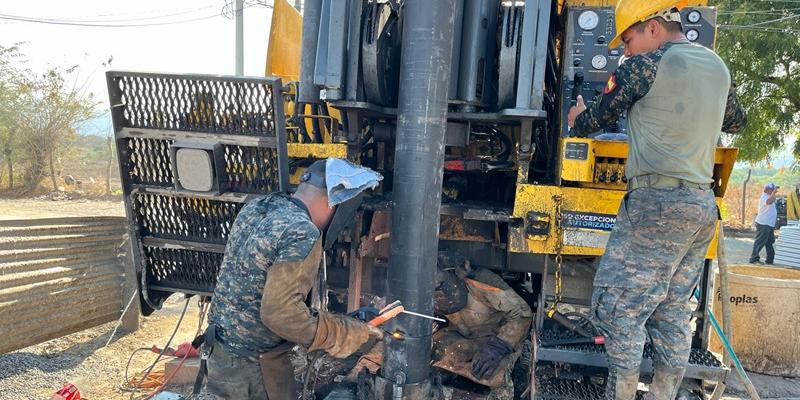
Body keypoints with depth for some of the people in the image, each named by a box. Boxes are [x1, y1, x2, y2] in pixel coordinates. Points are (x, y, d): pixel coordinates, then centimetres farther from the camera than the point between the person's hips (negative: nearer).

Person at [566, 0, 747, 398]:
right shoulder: (718, 66, 16)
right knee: (673, 313, 12)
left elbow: (592, 121, 3)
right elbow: (737, 121, 33)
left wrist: (577, 118, 25)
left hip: (656, 202, -8)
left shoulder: (645, 66, -6)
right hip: (703, 205, 8)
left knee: (620, 307, -2)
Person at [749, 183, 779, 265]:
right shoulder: (764, 197, -14)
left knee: (770, 242, 14)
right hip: (763, 224, -11)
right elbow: (768, 202, -39)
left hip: (769, 224, 11)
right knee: (759, 242, -8)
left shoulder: (768, 197, 19)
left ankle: (770, 260, 21)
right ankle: (754, 259, -4)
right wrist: (774, 193, -36)